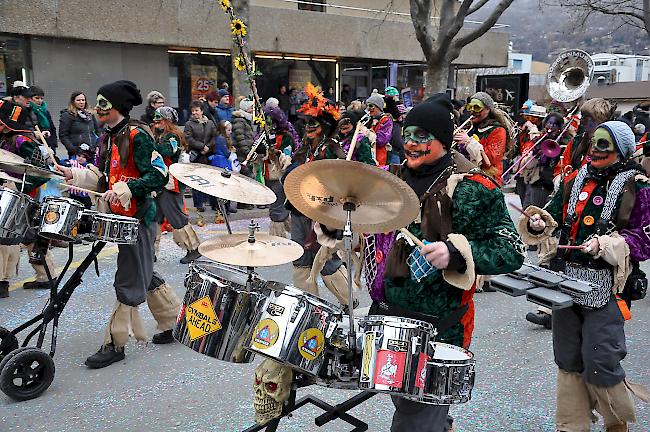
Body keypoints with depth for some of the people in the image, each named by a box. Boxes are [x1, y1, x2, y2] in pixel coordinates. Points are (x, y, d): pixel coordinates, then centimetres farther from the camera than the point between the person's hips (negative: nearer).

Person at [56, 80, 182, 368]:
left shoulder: (137, 136, -14)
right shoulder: (107, 137, 13)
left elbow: (158, 176, -20)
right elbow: (102, 175, 17)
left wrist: (124, 190, -27)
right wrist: (74, 175, 5)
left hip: (138, 217, -9)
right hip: (120, 216, 9)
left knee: (128, 281, -1)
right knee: (143, 275, 16)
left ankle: (115, 344, 8)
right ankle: (173, 324, 29)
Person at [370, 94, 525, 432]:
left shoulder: (471, 188, -15)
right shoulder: (400, 176, 7)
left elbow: (512, 251, -17)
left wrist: (456, 252, -30)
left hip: (438, 327, -7)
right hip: (390, 312, 7)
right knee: (401, 399, 24)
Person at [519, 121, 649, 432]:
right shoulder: (575, 180, 11)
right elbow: (554, 216, 15)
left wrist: (605, 245, -19)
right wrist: (539, 223, -6)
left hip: (607, 287, -5)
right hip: (566, 279, 5)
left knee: (599, 362, -4)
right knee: (568, 359, 12)